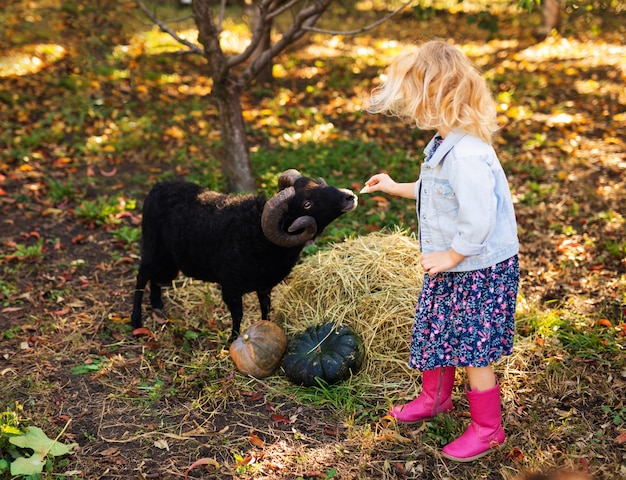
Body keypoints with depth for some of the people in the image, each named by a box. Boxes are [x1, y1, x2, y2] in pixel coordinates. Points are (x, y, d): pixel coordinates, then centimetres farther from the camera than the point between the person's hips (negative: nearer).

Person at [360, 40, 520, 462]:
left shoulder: (466, 154, -31)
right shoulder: (447, 143, 1)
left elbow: (479, 217, -32)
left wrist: (451, 256, -18)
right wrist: (396, 188, 27)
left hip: (479, 270, -9)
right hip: (450, 265, 9)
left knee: (474, 351, 6)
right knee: (435, 332, 23)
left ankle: (487, 428, 25)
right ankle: (435, 398, 47)